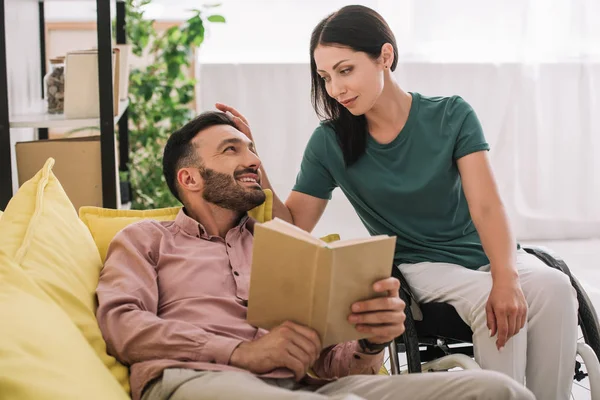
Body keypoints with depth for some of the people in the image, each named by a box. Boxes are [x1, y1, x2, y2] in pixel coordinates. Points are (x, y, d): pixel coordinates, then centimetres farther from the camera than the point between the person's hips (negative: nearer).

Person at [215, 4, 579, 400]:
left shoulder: (452, 116, -6)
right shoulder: (330, 143, -4)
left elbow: (486, 207, -15)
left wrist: (506, 276, -34)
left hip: (487, 252, 1)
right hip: (420, 265, -1)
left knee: (552, 286, -30)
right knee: (490, 301, -32)